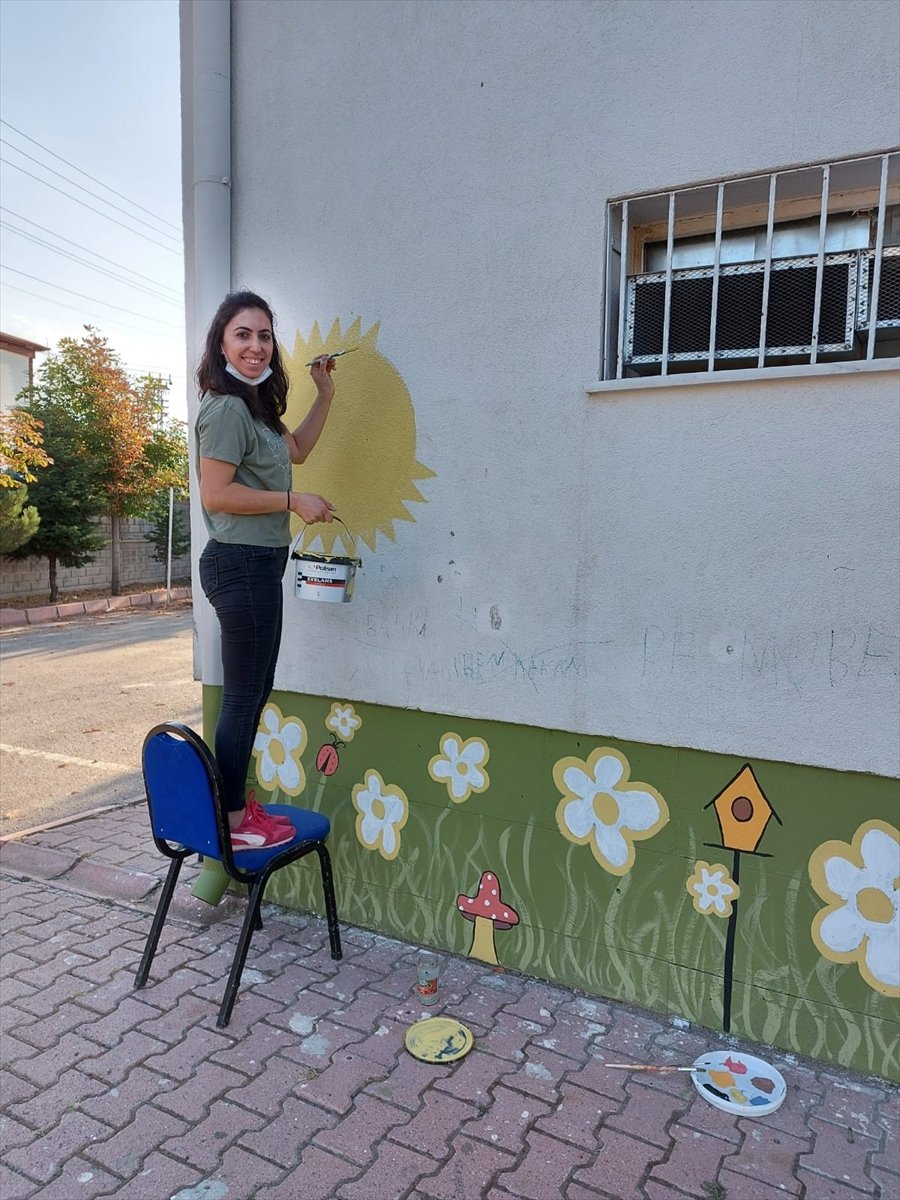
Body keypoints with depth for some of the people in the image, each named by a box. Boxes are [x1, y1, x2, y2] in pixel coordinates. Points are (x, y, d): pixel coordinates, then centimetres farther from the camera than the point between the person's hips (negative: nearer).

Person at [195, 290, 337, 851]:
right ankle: (232, 824, 8)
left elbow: (296, 449, 31)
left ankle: (238, 803, 26)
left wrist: (326, 393, 23)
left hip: (257, 564, 10)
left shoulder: (256, 408, 17)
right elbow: (215, 493, -20)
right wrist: (295, 501, -15)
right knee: (244, 695, -3)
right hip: (242, 564, -10)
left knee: (253, 692, 14)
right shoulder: (226, 408, -13)